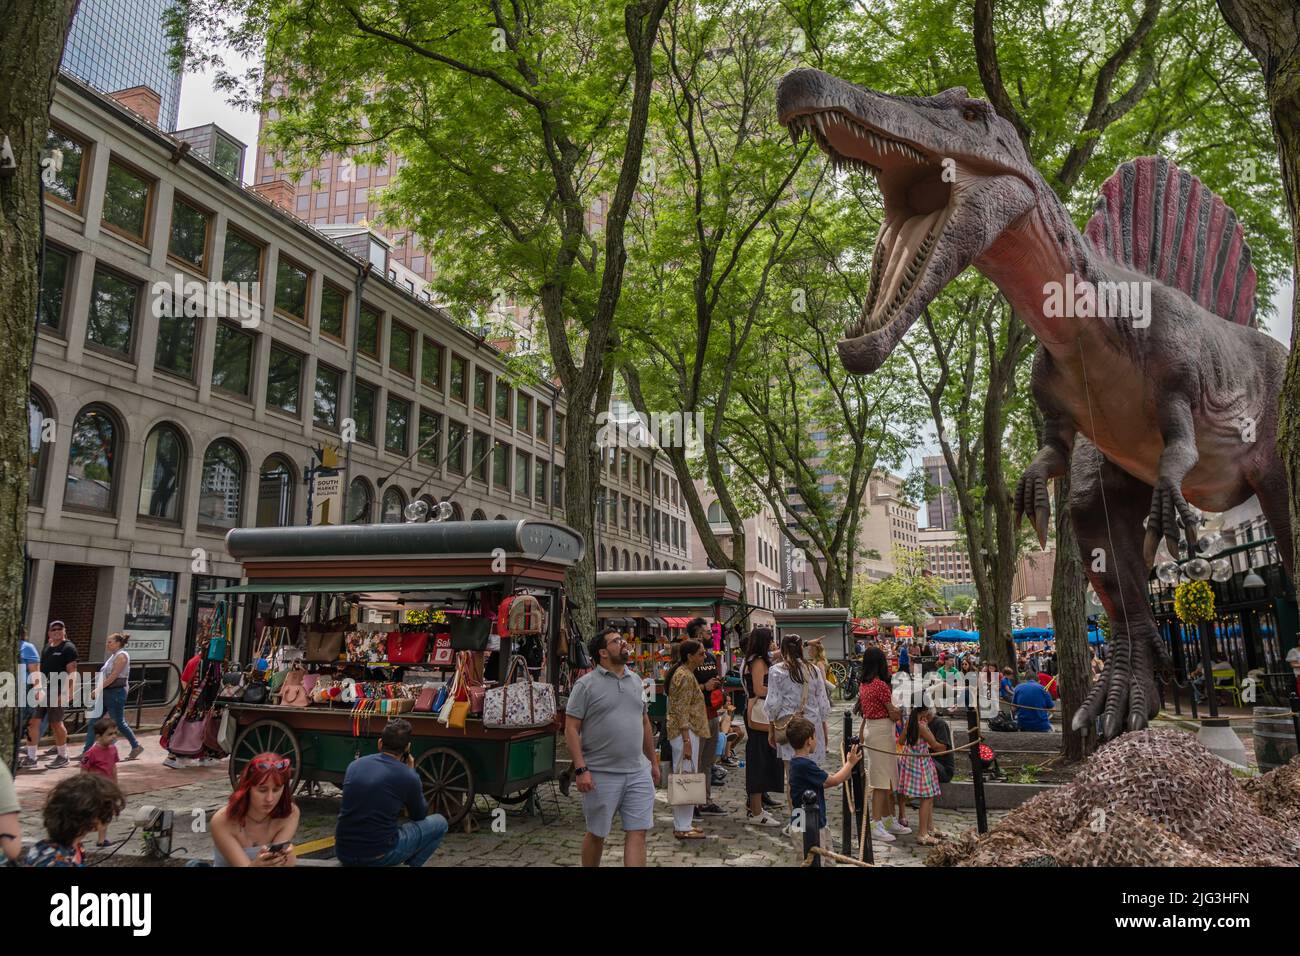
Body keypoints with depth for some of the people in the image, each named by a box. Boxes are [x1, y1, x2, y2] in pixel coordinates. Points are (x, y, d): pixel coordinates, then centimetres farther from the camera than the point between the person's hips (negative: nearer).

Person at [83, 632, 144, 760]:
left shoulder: (122, 656, -12)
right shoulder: (113, 656, 15)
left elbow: (113, 676, -19)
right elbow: (106, 676, 17)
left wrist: (98, 689, -19)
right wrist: (97, 690, 8)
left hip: (116, 693, -9)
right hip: (106, 692, 9)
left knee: (119, 723, -3)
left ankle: (136, 747, 9)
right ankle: (86, 751, 9)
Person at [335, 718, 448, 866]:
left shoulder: (354, 765, 6)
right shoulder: (408, 777, -8)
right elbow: (420, 816, 13)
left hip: (343, 853, 5)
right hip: (378, 856, -5)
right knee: (439, 823, 15)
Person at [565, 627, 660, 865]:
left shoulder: (636, 680, 12)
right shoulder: (586, 684, -6)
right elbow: (571, 729, -9)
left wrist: (653, 762, 19)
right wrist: (581, 769, -17)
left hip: (639, 773, 5)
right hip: (601, 775, -4)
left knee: (637, 833, 1)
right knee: (596, 834, 10)